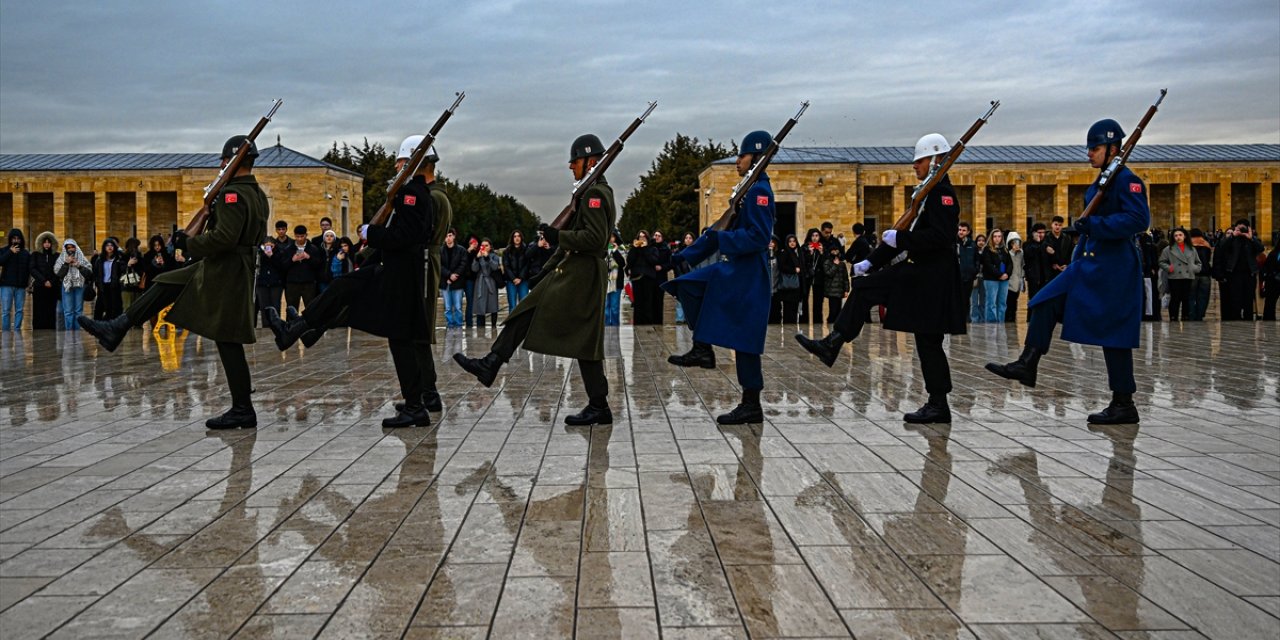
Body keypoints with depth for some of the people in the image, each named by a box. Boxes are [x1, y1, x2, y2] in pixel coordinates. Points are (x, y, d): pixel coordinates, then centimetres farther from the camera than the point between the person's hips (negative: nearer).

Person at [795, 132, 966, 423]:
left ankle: (939, 405, 6)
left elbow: (940, 236, -26)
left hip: (933, 277, -10)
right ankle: (832, 344, 5)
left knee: (928, 340, -4)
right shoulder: (929, 192, 17)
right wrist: (871, 261, 16)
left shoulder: (942, 192, -14)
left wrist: (899, 238, -22)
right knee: (864, 287, 6)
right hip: (920, 271, 10)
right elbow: (912, 234, 20)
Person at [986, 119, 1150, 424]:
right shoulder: (1100, 183, 16)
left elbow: (1139, 219, -25)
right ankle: (1027, 364, 4)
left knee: (1113, 335, -4)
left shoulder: (1127, 180, -13)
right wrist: (1076, 261, 23)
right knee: (1045, 303, 1)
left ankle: (1124, 405, 6)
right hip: (1090, 264, 9)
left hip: (1114, 270, -9)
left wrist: (1094, 224, -29)